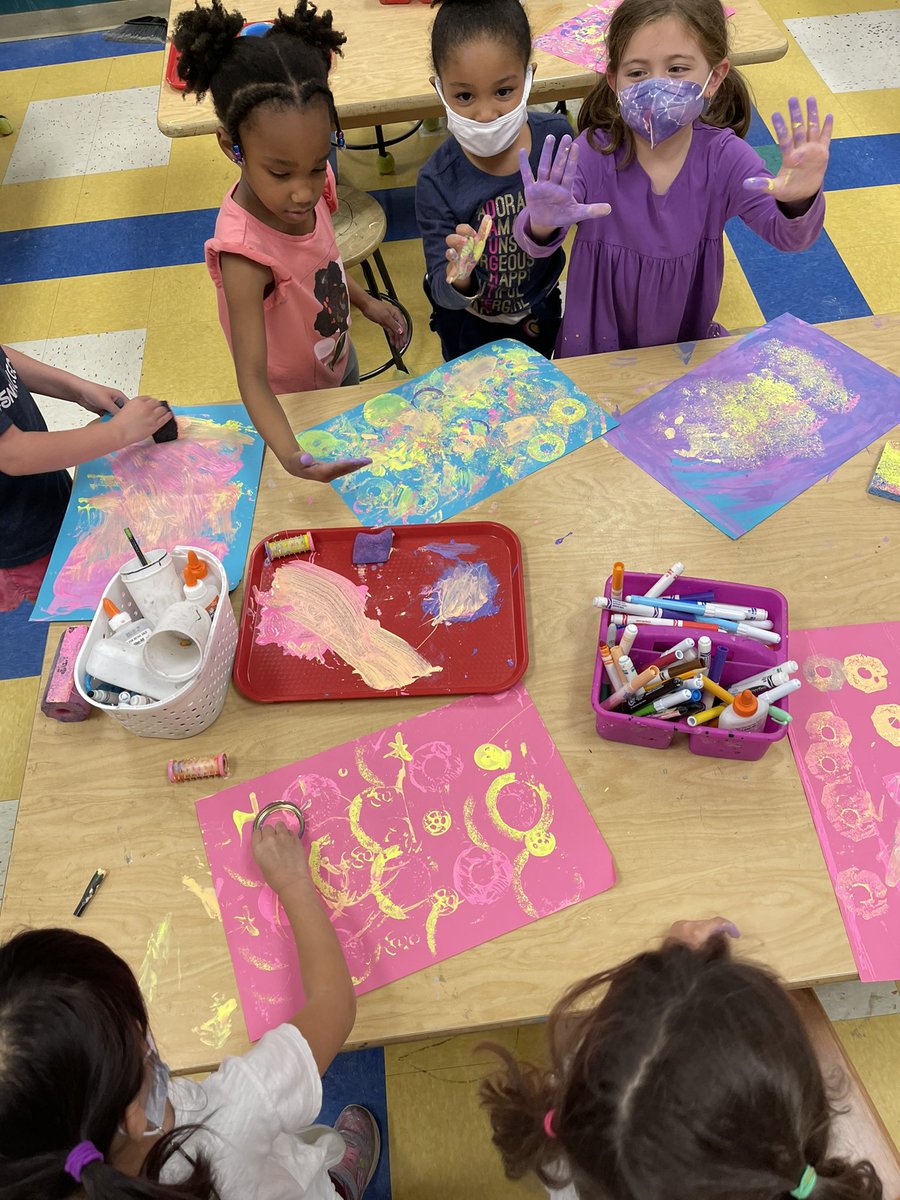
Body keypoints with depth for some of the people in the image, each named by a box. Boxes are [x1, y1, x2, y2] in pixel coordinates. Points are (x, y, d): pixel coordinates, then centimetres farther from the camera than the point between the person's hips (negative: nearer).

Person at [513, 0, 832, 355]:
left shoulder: (723, 157, -14)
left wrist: (800, 203, -41)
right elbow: (531, 241, -27)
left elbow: (786, 235, -17)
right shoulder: (592, 153, -18)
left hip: (689, 343, 0)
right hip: (598, 348, 0)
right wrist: (542, 225, -52)